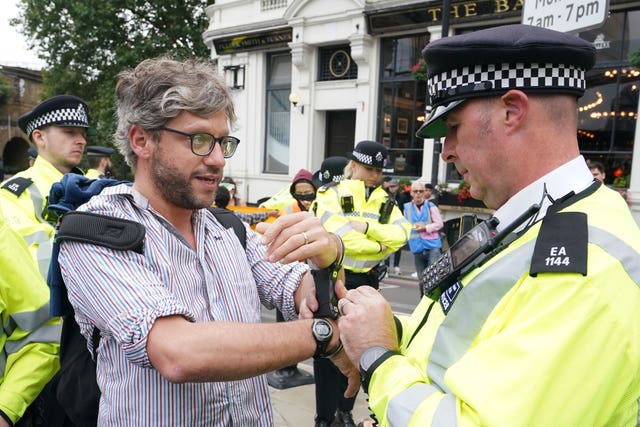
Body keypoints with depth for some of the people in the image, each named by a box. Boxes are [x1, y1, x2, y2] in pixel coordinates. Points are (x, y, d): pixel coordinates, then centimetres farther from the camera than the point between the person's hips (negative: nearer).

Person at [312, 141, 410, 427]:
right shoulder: (331, 194, -7)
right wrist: (380, 246, -12)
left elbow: (401, 234, -8)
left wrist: (366, 226, -21)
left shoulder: (385, 201, 8)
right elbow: (342, 238, -21)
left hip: (367, 282, 5)